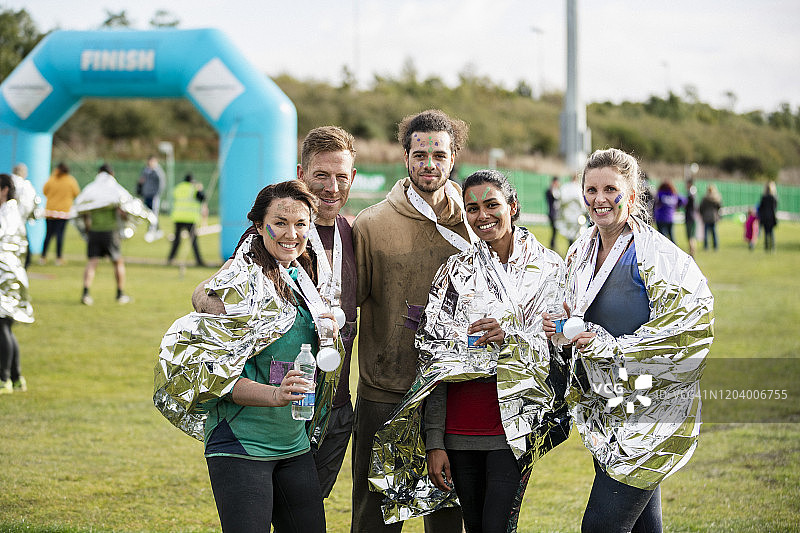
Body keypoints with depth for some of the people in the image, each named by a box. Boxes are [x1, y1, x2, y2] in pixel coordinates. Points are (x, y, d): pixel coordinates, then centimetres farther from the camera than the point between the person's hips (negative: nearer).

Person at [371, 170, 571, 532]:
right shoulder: (455, 272, 7)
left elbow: (562, 348, 1)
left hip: (513, 423, -2)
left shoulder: (547, 267, 3)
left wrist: (512, 337, -19)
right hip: (459, 430, 2)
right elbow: (432, 361, 5)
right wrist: (434, 442, -2)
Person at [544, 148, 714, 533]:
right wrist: (562, 328, -3)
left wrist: (608, 347, -20)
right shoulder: (581, 253, 10)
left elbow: (687, 331, -20)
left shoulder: (656, 257, -15)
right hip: (605, 411, 8)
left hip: (652, 411, -8)